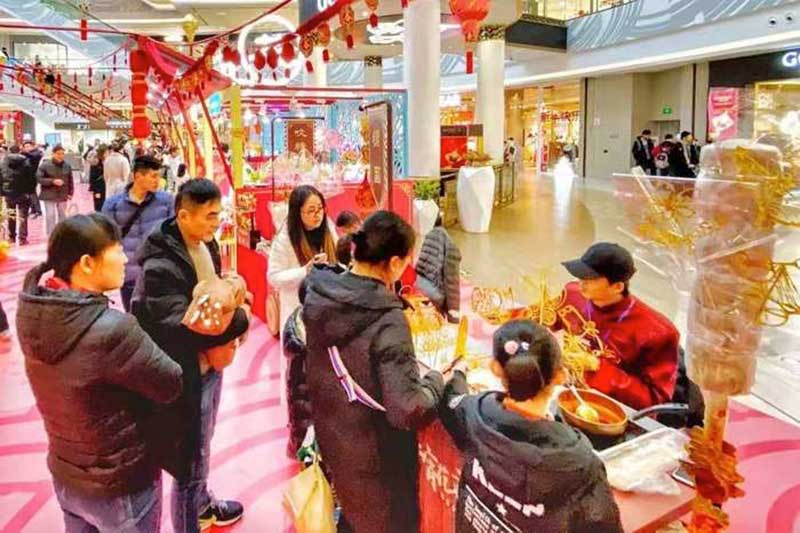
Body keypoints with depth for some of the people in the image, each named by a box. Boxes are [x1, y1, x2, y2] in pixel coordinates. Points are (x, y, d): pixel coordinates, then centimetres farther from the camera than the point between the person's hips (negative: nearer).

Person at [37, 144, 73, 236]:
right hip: (49, 195, -4)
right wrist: (52, 181, -21)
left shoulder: (67, 166, 1)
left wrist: (70, 193, 3)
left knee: (62, 215, 14)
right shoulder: (45, 165, -9)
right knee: (50, 215, -4)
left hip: (63, 195, 4)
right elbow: (39, 178, -11)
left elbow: (70, 181, 9)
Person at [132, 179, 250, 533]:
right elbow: (185, 328, -32)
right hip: (186, 374, -9)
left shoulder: (205, 243, 0)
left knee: (201, 450, 29)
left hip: (211, 364, 9)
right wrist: (240, 319, -21)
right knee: (189, 460, 10)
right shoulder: (160, 266, -27)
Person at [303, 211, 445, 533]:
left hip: (330, 435, 6)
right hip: (373, 455, -6)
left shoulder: (317, 295, -11)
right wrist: (437, 381, -13)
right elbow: (407, 410, -32)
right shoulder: (388, 321, -31)